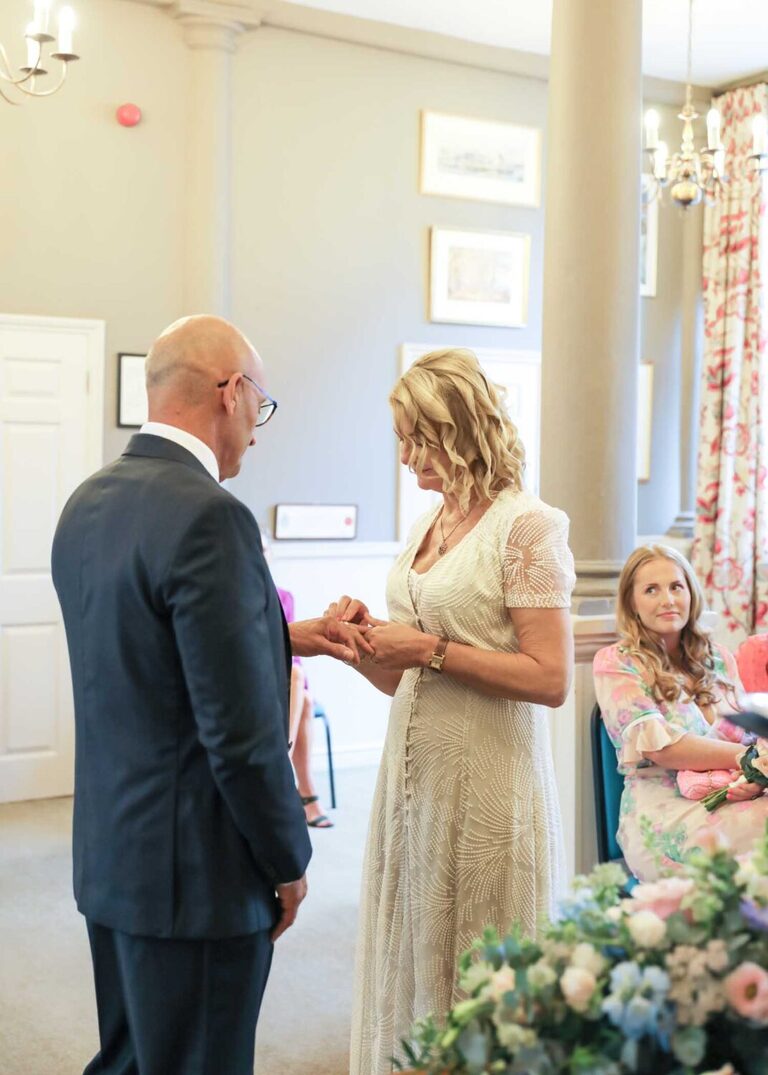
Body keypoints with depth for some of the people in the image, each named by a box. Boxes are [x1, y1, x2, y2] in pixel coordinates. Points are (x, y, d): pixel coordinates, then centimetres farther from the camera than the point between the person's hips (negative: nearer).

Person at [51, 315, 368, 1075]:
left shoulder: (88, 503, 5)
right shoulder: (208, 516, -22)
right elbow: (242, 732, -22)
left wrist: (282, 637, 14)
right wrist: (289, 862, -8)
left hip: (109, 857, 8)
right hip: (196, 876, -8)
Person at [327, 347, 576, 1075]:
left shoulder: (525, 526, -11)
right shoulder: (424, 529, 11)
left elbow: (551, 679, -16)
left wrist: (433, 650, -18)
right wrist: (368, 639, -2)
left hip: (486, 780, -7)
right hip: (413, 769, 7)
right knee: (405, 962, 15)